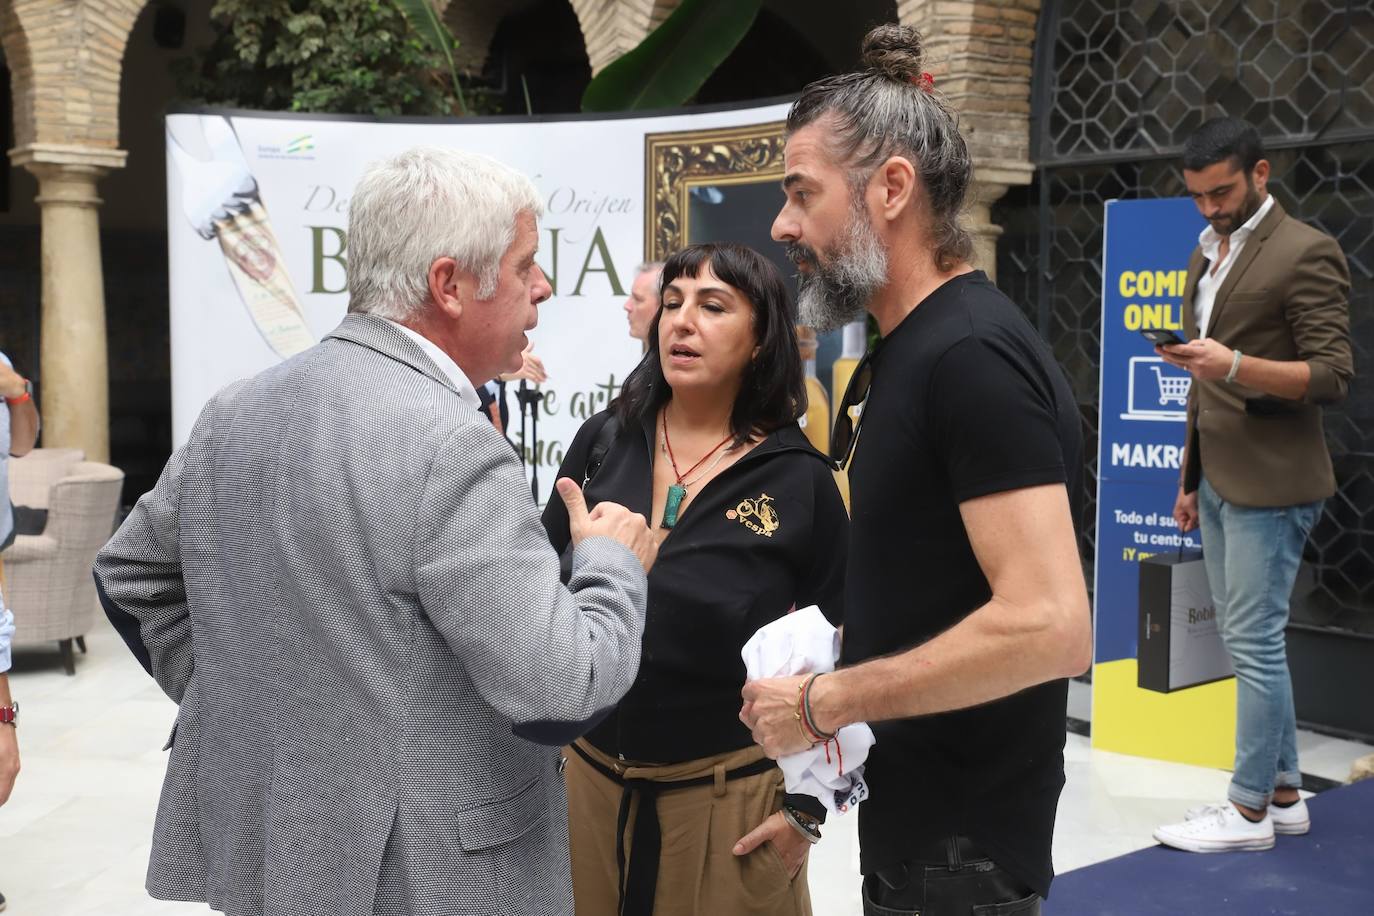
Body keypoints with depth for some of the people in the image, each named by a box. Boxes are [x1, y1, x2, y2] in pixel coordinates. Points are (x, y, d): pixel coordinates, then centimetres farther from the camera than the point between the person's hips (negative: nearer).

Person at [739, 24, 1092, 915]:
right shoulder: (904, 350, 9)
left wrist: (823, 701, -21)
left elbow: (1050, 625, -29)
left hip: (962, 838, -9)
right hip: (913, 809, 9)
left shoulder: (973, 355, -21)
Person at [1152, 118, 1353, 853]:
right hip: (1218, 479, 8)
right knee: (1246, 642, 12)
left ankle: (1250, 810, 7)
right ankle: (1283, 793, 22)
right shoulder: (1207, 253, 16)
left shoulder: (1305, 253, -9)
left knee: (1254, 644, -3)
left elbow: (1333, 377, -14)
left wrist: (1236, 364, -28)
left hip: (1269, 482, -8)